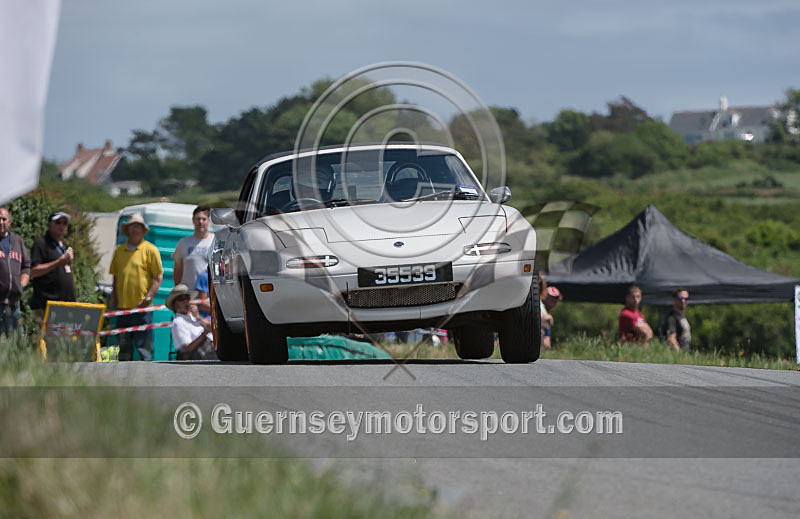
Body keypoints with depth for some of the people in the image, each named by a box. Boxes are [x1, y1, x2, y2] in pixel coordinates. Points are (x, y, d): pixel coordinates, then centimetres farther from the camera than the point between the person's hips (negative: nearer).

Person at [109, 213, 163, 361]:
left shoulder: (150, 249, -1)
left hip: (141, 308, -5)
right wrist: (114, 298, 11)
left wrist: (148, 297, -11)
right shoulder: (119, 250, 14)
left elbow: (159, 277, -3)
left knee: (144, 346, -8)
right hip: (122, 306, 5)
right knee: (123, 346, 10)